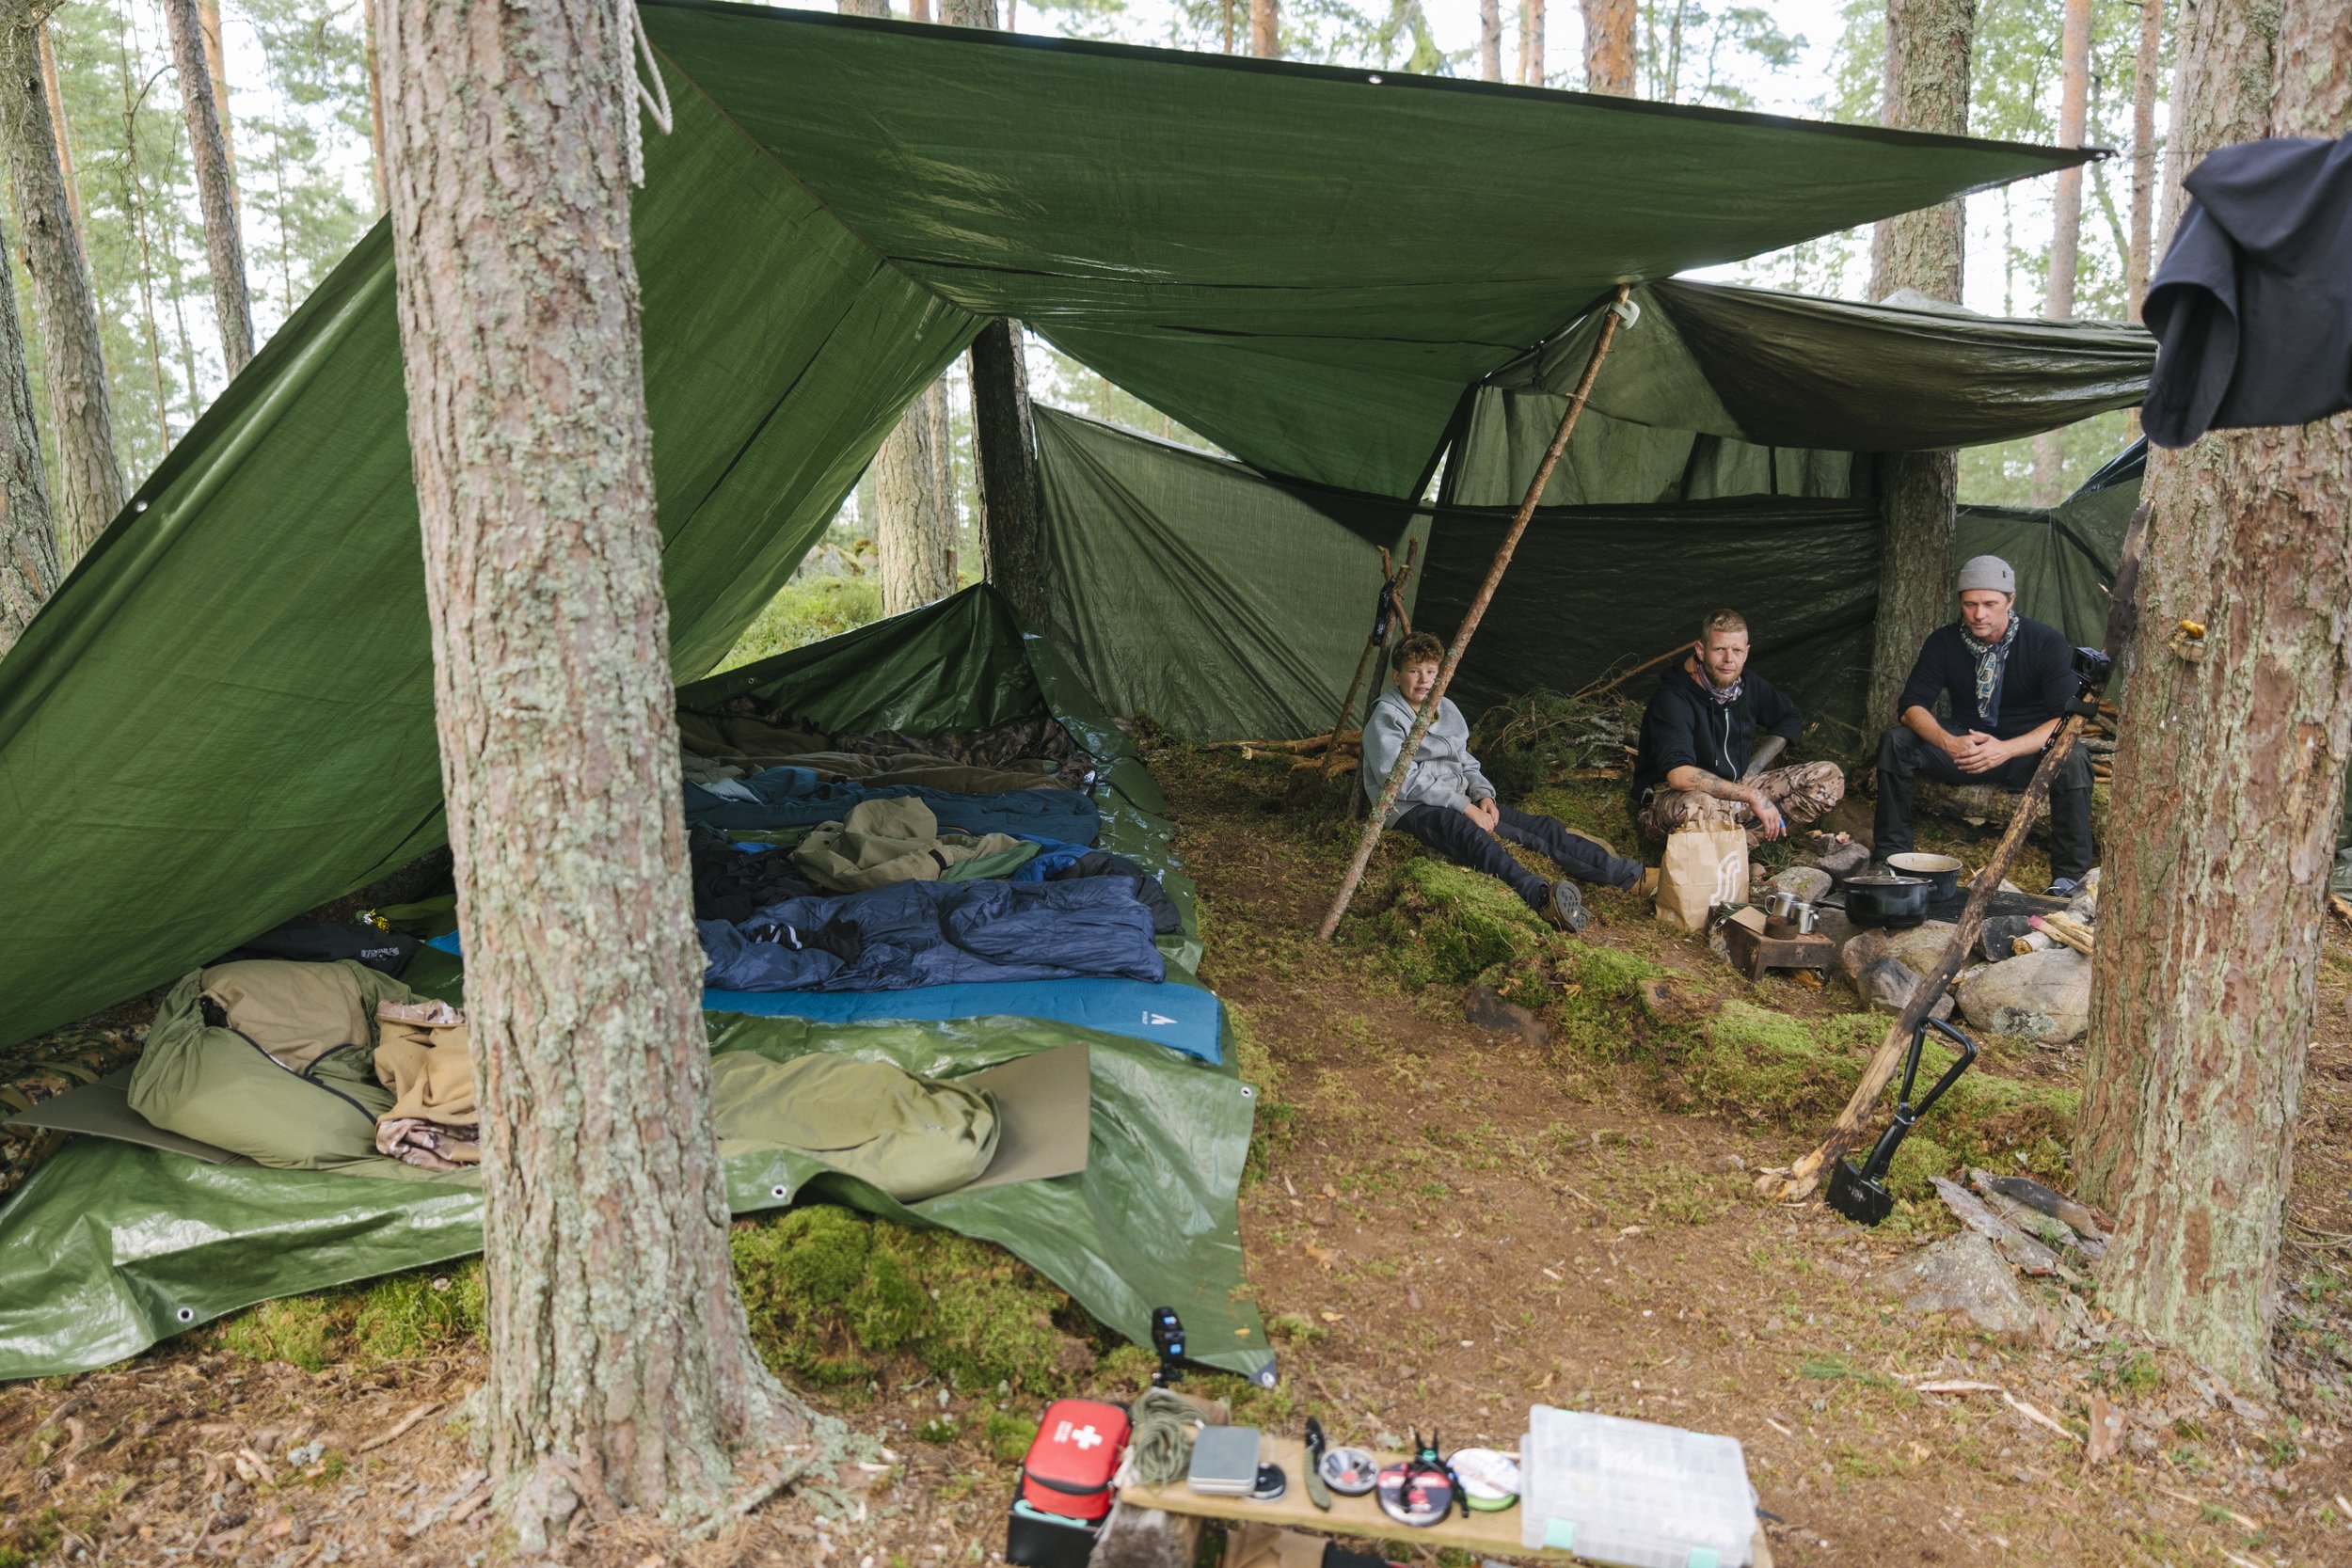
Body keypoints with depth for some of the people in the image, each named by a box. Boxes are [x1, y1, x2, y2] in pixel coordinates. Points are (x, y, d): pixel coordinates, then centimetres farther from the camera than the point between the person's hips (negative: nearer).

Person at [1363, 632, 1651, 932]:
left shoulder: (1445, 708, 15)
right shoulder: (1387, 716, -8)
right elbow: (1404, 781, -17)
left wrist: (1483, 795, -3)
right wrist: (1465, 807, -20)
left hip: (1459, 801, 8)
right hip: (1413, 808, -8)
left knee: (1541, 827, -9)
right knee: (1472, 836, -39)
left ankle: (1635, 876, -11)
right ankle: (1540, 897, -63)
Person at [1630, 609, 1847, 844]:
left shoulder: (1748, 685, 2)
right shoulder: (1672, 698, -21)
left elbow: (1791, 716, 24)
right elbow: (1679, 775, -35)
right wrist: (1751, 795, -31)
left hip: (1733, 793, 8)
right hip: (1667, 799, -8)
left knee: (1830, 777, -6)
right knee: (1695, 807, -46)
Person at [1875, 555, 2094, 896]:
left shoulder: (2047, 642, -13)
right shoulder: (1944, 642, -6)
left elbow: (2068, 718, -20)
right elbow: (1912, 705, -12)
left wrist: (2008, 749, -37)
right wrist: (1949, 742, -34)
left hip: (2027, 753, -2)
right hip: (1964, 750, 2)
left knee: (2072, 760, -35)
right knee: (1895, 741, -22)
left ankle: (2068, 878, -23)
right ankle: (1890, 857, -15)